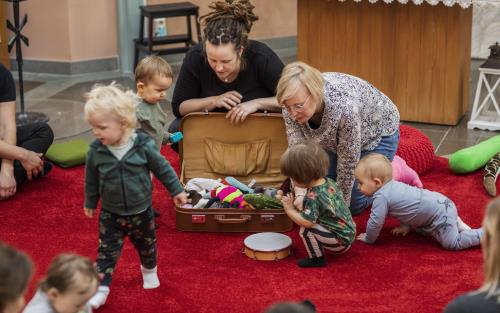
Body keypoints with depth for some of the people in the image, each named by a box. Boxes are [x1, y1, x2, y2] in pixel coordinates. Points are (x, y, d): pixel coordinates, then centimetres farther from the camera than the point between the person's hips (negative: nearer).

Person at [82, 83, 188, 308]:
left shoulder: (143, 146, -21)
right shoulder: (96, 151, -16)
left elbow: (162, 168, -7)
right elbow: (91, 179, 1)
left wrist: (176, 190, 1)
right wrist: (90, 203, 12)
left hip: (141, 211, 0)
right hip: (110, 213, 0)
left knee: (146, 245, 20)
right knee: (107, 251, -1)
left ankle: (149, 271, 48)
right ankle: (101, 289, 7)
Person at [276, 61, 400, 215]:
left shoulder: (344, 105, -43)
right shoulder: (292, 106, -29)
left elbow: (348, 162, -31)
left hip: (377, 133, -5)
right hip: (334, 136, 5)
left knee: (354, 204, -6)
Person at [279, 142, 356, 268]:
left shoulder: (313, 196, -25)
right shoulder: (329, 182, 0)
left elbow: (306, 222, -30)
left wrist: (289, 209, -15)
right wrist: (302, 204, 10)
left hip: (340, 242, -9)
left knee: (306, 230, -15)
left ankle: (317, 259, 0)